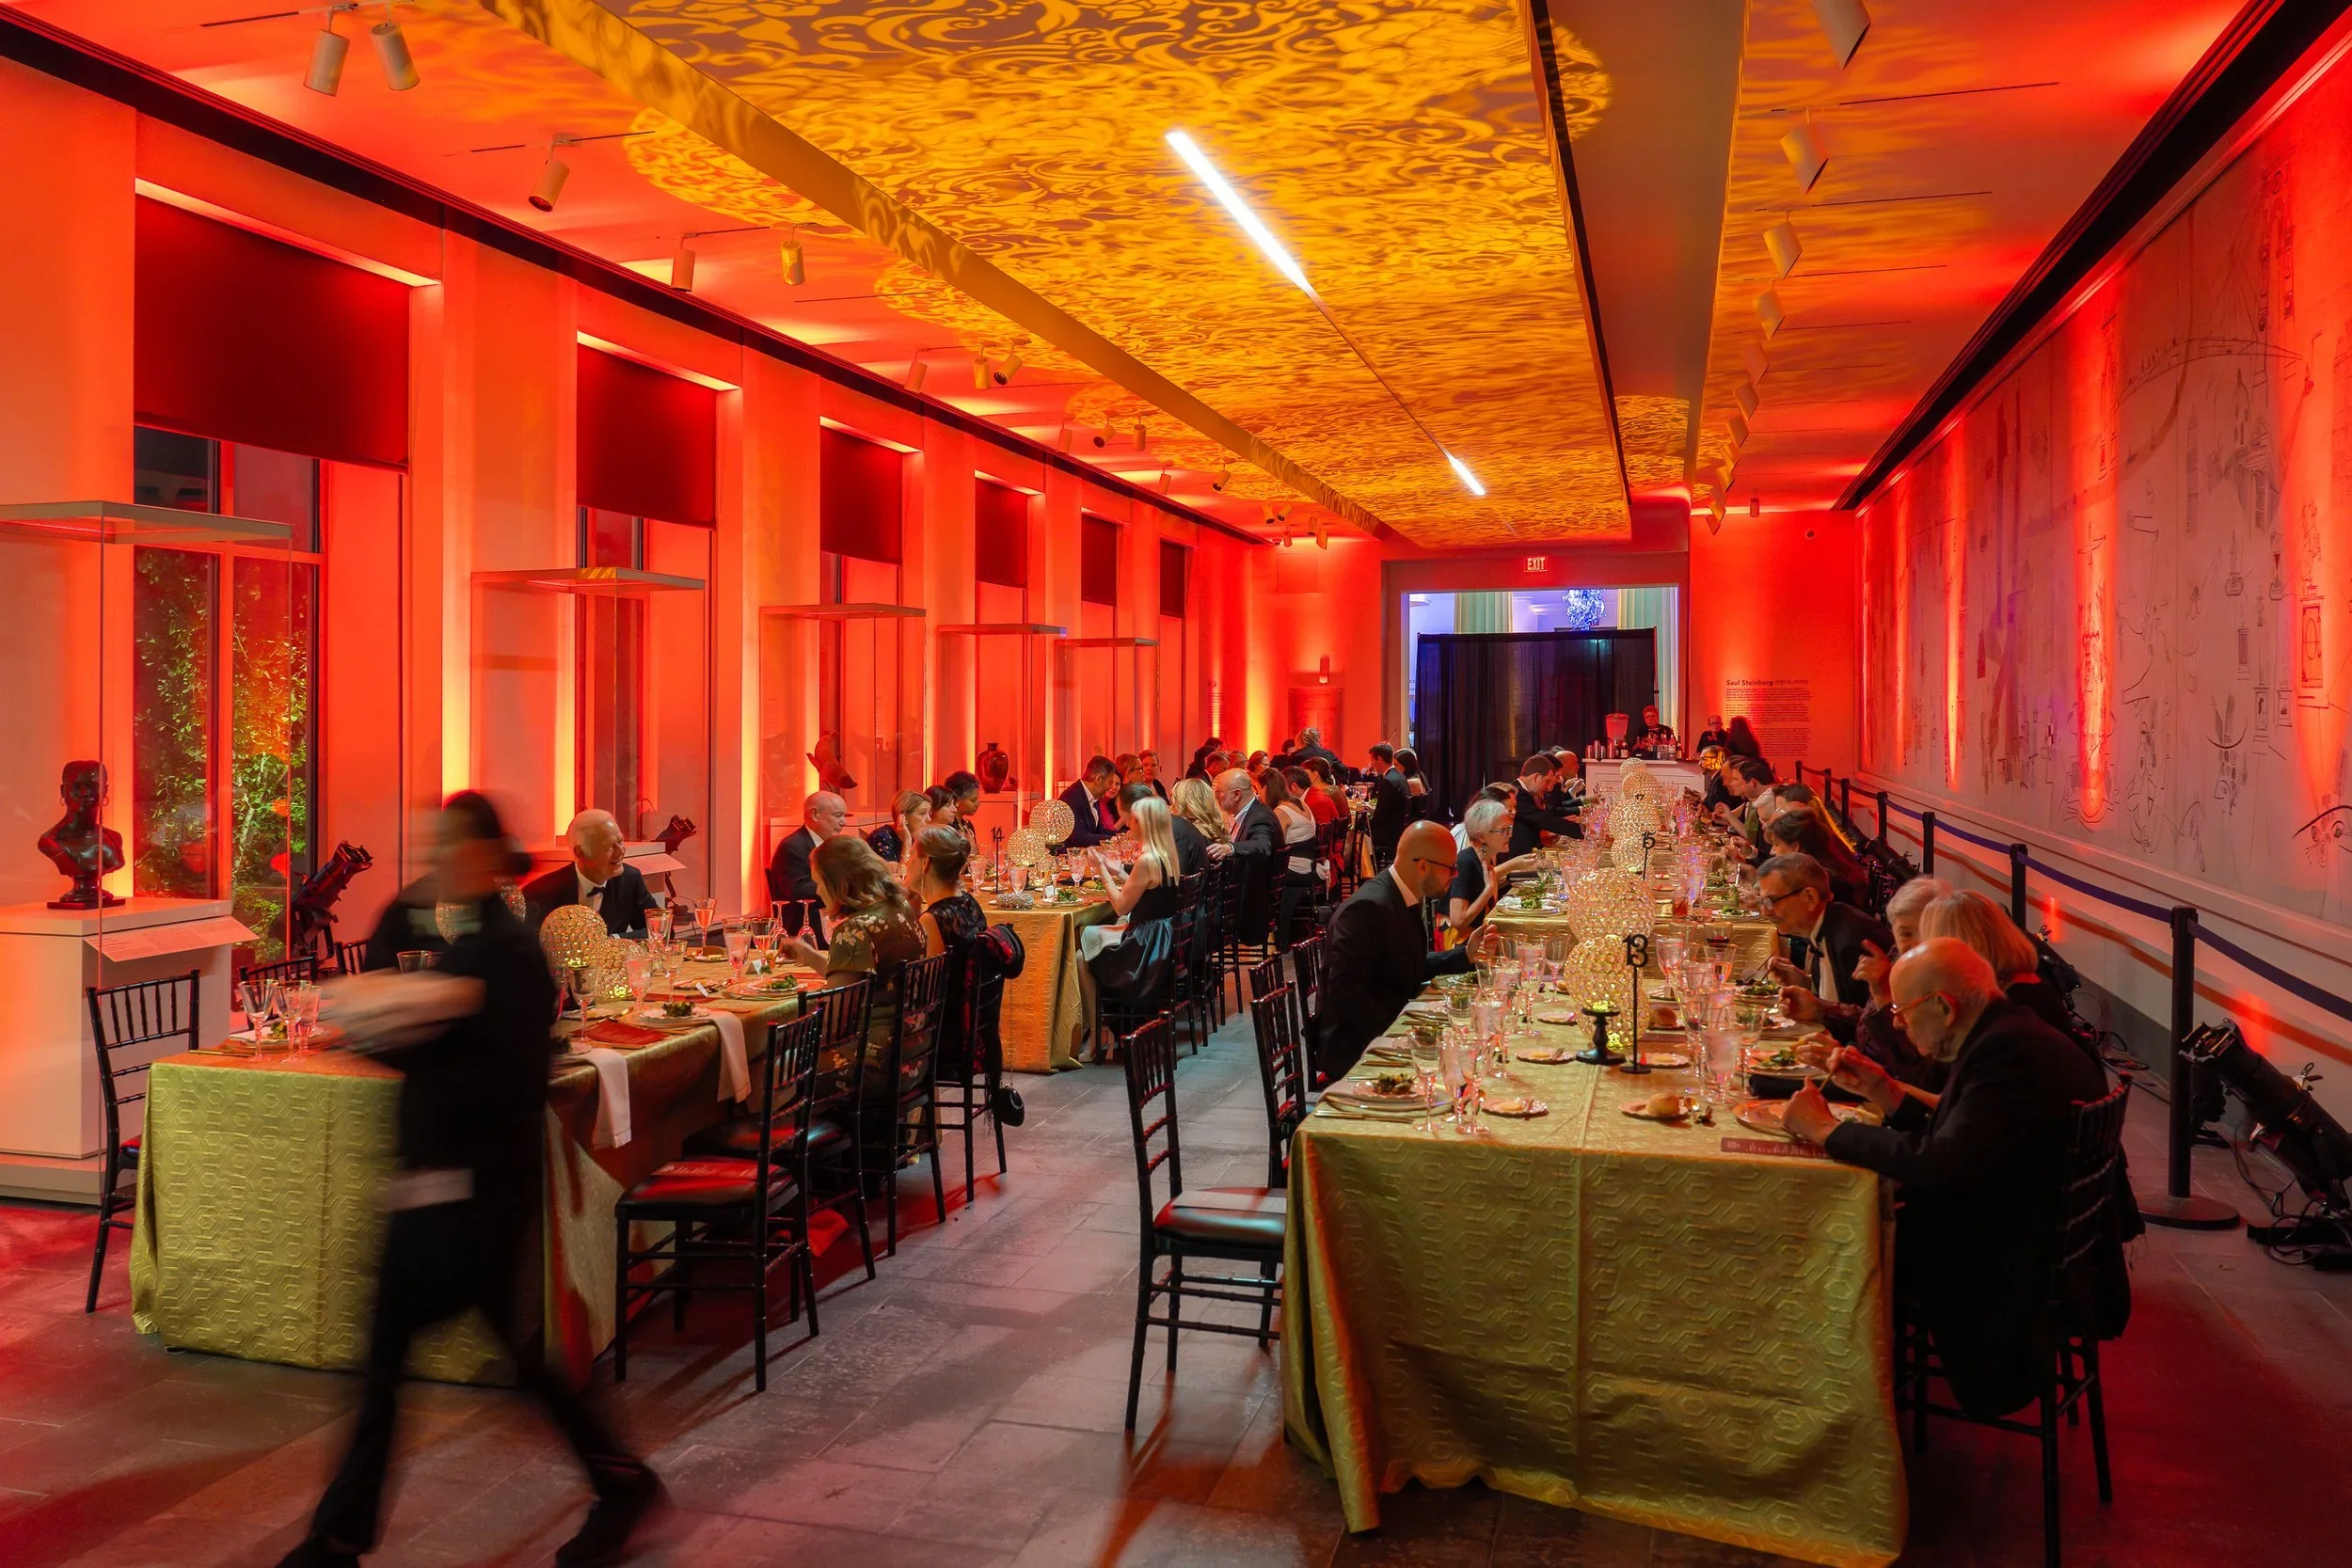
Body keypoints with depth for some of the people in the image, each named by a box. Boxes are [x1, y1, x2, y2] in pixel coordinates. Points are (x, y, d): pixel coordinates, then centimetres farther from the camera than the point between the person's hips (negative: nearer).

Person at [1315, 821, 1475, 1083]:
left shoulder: (1405, 899, 6)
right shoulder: (1369, 907, -23)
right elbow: (1344, 993, -26)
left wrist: (1467, 954, 7)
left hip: (1394, 1027, 10)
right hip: (1355, 1049, -10)